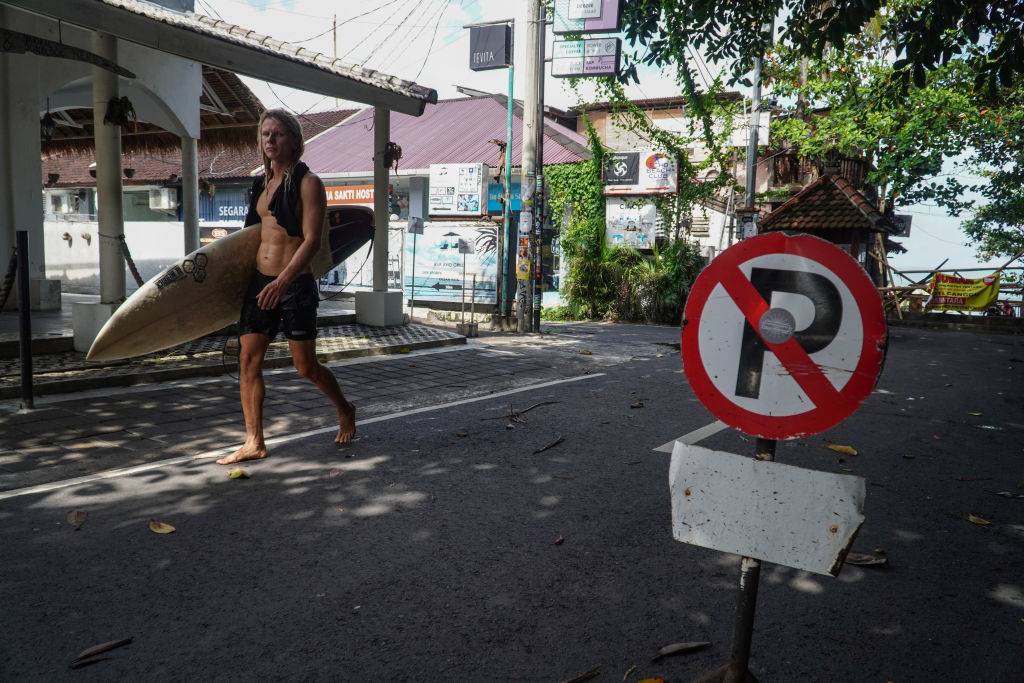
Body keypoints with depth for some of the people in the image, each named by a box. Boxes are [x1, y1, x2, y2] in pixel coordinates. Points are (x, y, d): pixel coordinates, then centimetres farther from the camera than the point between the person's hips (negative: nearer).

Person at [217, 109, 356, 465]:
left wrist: (282, 281, -27)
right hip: (260, 281, 7)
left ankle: (345, 410, 30)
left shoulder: (307, 183, -10)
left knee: (306, 367, 3)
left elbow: (311, 241, -18)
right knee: (248, 361, 2)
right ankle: (254, 443, 11)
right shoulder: (261, 182, 12)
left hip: (295, 285, -7)